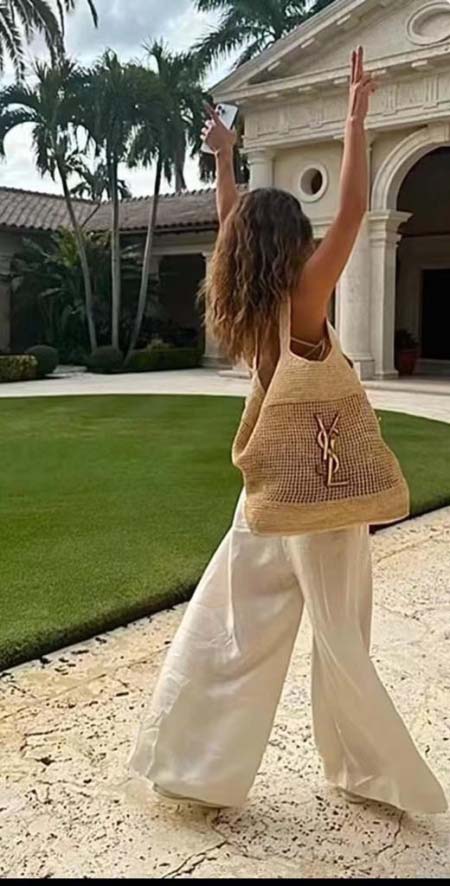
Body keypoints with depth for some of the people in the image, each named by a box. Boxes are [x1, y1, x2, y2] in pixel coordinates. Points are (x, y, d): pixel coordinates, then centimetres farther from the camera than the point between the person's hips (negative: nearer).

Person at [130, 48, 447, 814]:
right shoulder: (300, 299, -15)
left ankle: (195, 768, 20)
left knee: (225, 631, 11)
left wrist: (224, 158, 27)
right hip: (318, 493, -5)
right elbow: (353, 208, -19)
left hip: (272, 497, 6)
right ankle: (377, 775, 22)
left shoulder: (247, 305, 1)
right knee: (340, 644, 5)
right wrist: (357, 113, -10)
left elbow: (233, 225, 17)